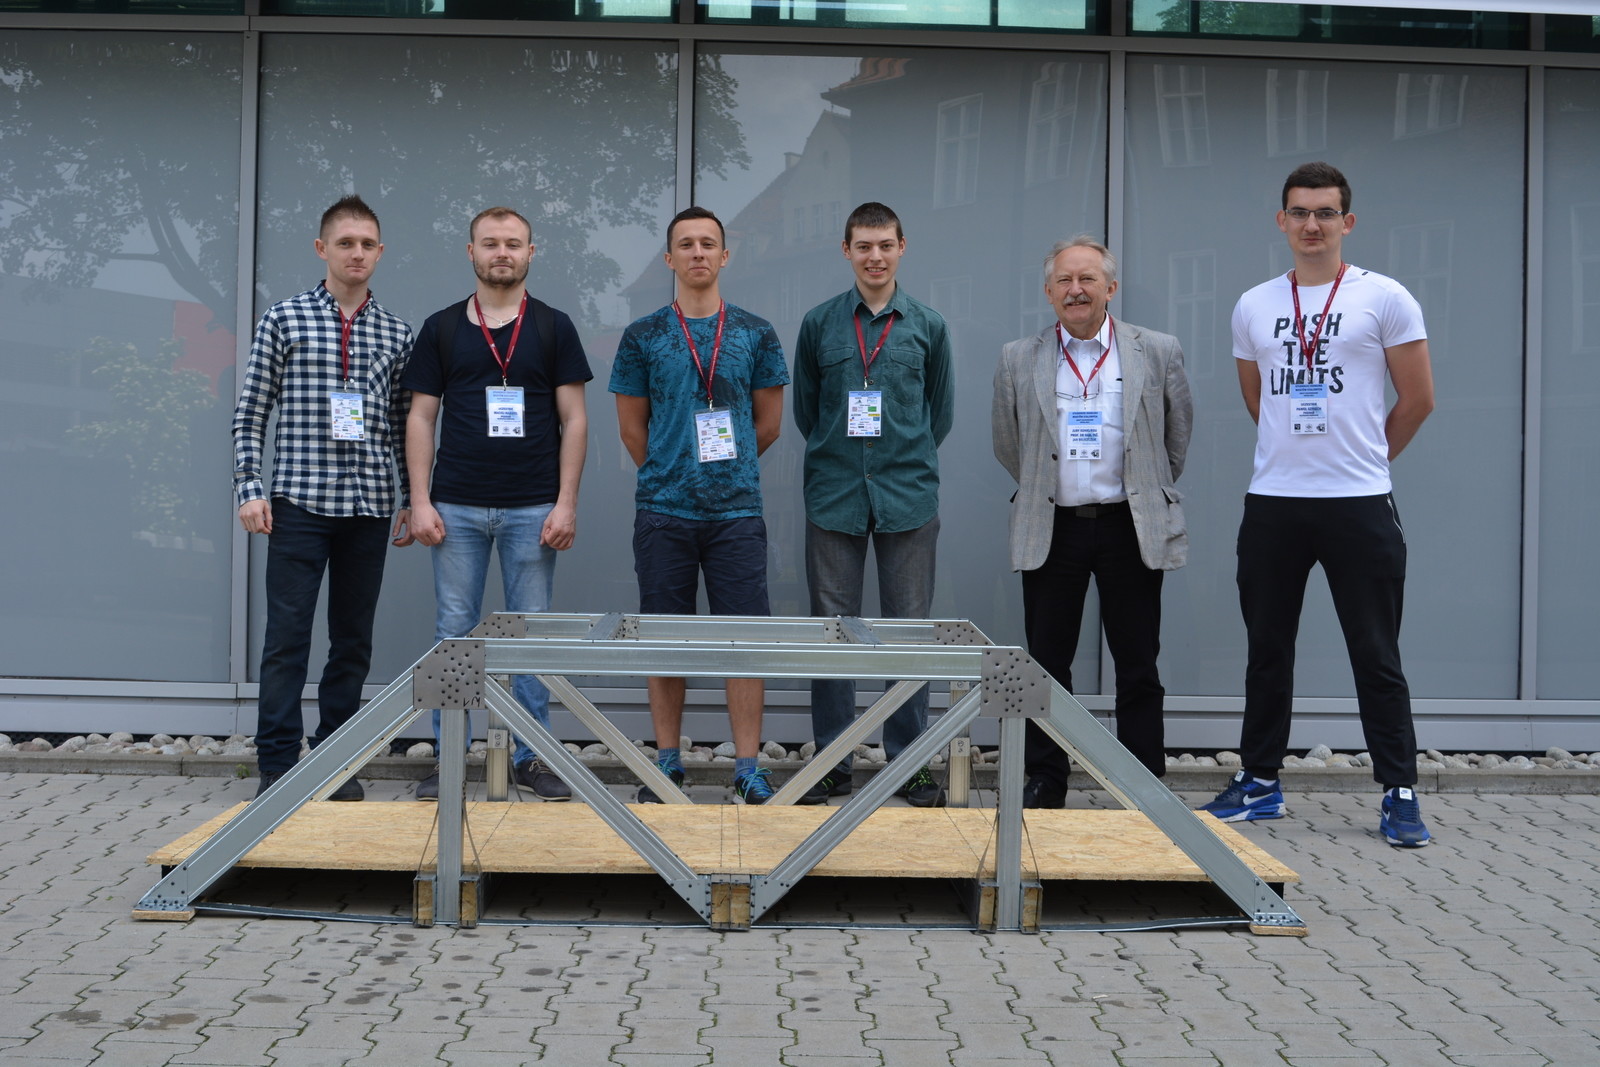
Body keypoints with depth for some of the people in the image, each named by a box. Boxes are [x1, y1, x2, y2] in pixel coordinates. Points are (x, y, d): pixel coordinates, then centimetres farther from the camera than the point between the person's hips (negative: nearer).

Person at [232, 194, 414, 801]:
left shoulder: (395, 335, 10)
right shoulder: (284, 319, 3)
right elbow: (251, 414, 3)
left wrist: (412, 500, 9)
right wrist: (249, 489, -6)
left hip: (370, 507, 3)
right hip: (300, 502, -3)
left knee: (354, 641, 8)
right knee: (287, 637, -3)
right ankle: (278, 766, 3)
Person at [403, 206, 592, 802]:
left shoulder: (552, 327, 5)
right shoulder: (441, 328, 6)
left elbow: (573, 419, 2)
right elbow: (421, 417, 5)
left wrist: (566, 503, -7)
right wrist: (420, 501, -4)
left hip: (532, 508, 0)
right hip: (457, 507, 1)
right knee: (454, 632, 4)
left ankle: (530, 757, 13)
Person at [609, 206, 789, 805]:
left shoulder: (755, 335, 6)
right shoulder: (643, 338, 4)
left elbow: (769, 423, 10)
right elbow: (632, 426, 9)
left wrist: (726, 468, 12)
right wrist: (669, 475, 10)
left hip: (737, 510, 0)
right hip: (663, 510, 0)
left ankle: (747, 768, 6)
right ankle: (668, 761, 17)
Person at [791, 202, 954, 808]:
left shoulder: (927, 326, 5)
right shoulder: (820, 324, 5)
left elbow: (941, 413, 13)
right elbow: (805, 411, 13)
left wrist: (906, 460, 12)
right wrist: (835, 456, 11)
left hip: (909, 496, 0)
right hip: (834, 496, 0)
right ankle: (832, 763, 11)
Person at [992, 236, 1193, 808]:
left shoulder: (1158, 352, 2)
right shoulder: (1018, 359, 5)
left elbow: (1177, 436, 12)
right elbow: (1008, 446, 15)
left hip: (1130, 527, -1)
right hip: (1051, 528, 1)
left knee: (1138, 670, 4)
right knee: (1047, 665, 7)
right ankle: (1044, 781, 17)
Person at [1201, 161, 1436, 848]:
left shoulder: (1384, 299, -2)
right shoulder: (1253, 308, 9)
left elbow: (1418, 399, 3)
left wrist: (1365, 458, 11)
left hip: (1359, 506, -4)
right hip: (1272, 504, 4)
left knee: (1376, 657, 1)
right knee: (1267, 651, 11)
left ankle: (1399, 794, 9)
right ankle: (1259, 783, 22)